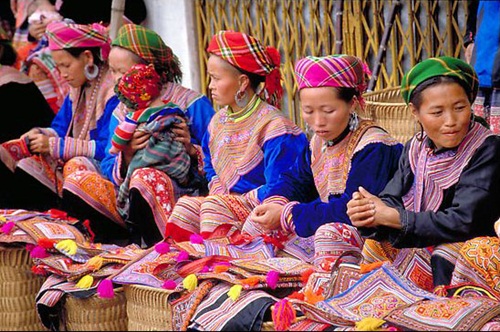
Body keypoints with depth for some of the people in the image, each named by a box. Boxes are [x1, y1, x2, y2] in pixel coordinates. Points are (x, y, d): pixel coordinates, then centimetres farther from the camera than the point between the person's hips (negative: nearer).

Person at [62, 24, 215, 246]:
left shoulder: (192, 104, -2)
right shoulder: (121, 112, 14)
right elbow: (108, 171, 8)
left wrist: (191, 150, -23)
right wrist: (127, 155, -13)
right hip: (129, 196, 6)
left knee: (146, 177, -36)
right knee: (78, 181, -12)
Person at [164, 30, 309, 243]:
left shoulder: (271, 125, -16)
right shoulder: (218, 121, 11)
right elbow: (211, 168, 26)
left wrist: (239, 201, -18)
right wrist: (218, 191, 5)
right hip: (227, 200, 8)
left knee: (215, 205, -29)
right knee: (186, 206, -11)